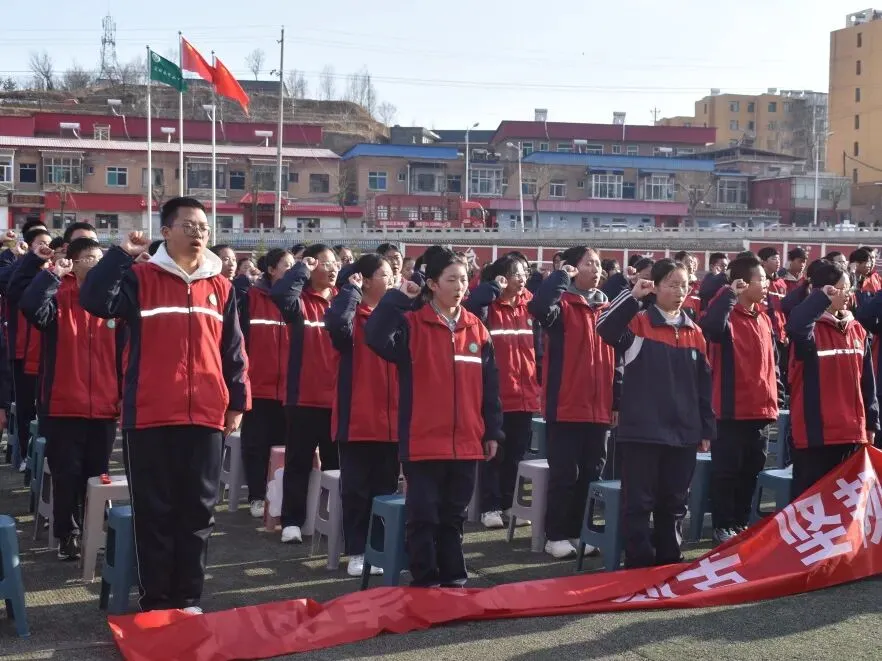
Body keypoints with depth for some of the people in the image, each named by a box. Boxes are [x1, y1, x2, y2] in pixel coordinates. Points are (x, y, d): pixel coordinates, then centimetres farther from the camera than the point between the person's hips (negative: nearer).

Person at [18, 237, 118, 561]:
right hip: (64, 407, -2)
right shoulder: (58, 300, -3)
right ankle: (67, 535, 16)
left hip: (104, 408, 2)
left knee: (98, 475, 11)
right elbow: (30, 307, -26)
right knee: (67, 476, 3)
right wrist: (52, 273, -20)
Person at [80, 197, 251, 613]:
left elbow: (233, 351, 13)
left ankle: (187, 598, 19)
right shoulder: (139, 278, 0)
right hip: (150, 416, -3)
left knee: (197, 511, 9)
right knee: (154, 511, 4)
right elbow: (94, 301, -17)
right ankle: (155, 600, 13)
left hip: (205, 416, 3)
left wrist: (238, 401, 9)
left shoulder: (221, 287, 10)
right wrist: (122, 254, -19)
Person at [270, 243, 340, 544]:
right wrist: (302, 269, -16)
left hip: (339, 397, 4)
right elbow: (279, 294, -26)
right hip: (304, 397, -4)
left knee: (337, 462, 11)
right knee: (298, 462, 3)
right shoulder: (301, 301, -4)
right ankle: (292, 521, 9)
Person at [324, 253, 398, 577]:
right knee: (356, 489, 3)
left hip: (391, 419, 5)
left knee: (386, 489, 10)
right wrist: (350, 290, -16)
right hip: (357, 418, -4)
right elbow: (336, 324, -28)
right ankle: (357, 552, 12)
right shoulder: (353, 315, -4)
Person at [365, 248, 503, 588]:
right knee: (423, 516, 2)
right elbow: (376, 337, -25)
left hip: (466, 443, 4)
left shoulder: (476, 328, 8)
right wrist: (398, 298, -19)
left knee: (453, 517, 15)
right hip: (423, 442, -4)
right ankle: (425, 582, 13)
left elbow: (489, 385, 11)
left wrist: (492, 431, 9)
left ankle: (453, 579, 25)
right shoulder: (411, 323, -5)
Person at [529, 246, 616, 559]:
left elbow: (616, 359, 15)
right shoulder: (562, 305, -5)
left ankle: (579, 532, 21)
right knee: (564, 473, -1)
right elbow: (538, 307, -30)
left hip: (599, 407, 6)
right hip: (565, 406, -6)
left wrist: (618, 401, 11)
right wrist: (561, 276, -20)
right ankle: (556, 536, 9)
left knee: (592, 473, 11)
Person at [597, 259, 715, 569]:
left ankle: (668, 562, 24)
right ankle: (639, 564, 9)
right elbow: (606, 328, -24)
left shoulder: (694, 332, 10)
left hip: (683, 433, 5)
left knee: (673, 503, 13)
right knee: (638, 502, 0)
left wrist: (706, 429, 11)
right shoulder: (638, 322, -2)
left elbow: (703, 385, 13)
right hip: (642, 431, -4)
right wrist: (632, 296, -25)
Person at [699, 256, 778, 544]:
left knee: (751, 470, 15)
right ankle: (723, 526, 10)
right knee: (727, 470, 1)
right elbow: (710, 326, -36)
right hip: (732, 408, -7)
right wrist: (729, 294, -31)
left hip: (760, 408, 7)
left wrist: (772, 397, 17)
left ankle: (741, 522, 26)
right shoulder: (727, 316, -11)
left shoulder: (764, 318, 12)